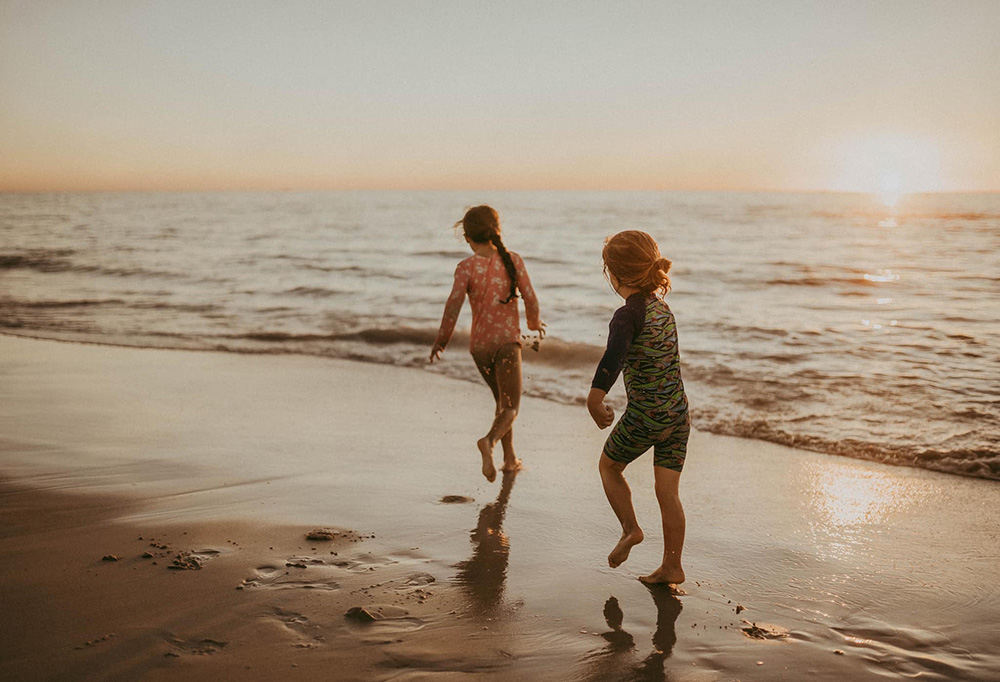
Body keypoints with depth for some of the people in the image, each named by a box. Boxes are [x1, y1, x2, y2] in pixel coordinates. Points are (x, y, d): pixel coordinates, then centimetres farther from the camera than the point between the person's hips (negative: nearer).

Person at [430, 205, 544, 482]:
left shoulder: (467, 267, -6)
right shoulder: (512, 260, -4)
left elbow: (454, 303, -17)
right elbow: (531, 300, -5)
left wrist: (440, 341, -7)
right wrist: (535, 323, 16)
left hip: (479, 345, 2)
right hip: (507, 341, -2)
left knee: (502, 400, 23)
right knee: (510, 408, 3)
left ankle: (510, 457, 27)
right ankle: (489, 441, -26)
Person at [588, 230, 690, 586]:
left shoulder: (627, 315, -17)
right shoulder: (663, 307, 7)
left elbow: (615, 354, -37)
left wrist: (595, 397, -45)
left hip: (643, 417, -6)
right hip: (678, 414, 6)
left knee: (609, 467, 22)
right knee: (668, 492, 11)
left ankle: (630, 528, 16)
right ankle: (672, 566, 17)